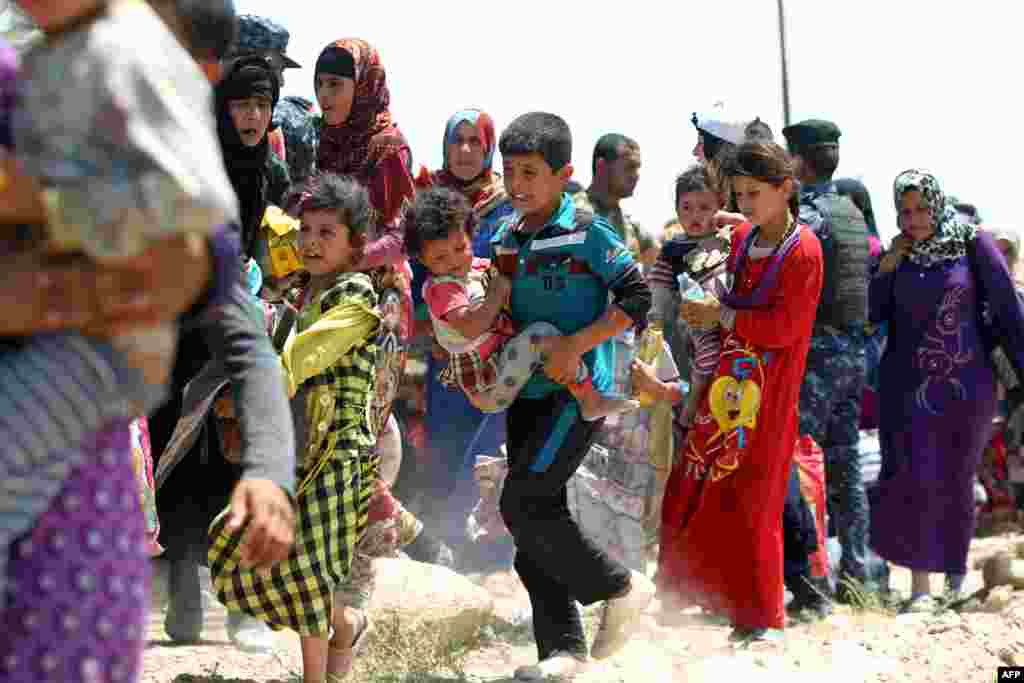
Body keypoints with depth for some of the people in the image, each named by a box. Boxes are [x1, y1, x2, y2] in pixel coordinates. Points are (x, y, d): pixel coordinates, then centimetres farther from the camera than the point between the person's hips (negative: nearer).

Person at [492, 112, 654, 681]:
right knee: (537, 513, 6)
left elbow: (637, 297, -14)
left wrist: (576, 345, -20)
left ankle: (621, 588, 1)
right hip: (527, 393, 8)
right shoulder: (505, 241, 11)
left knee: (523, 504, -16)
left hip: (578, 389, -7)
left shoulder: (588, 233, -9)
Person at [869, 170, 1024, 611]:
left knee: (957, 483, 12)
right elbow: (870, 316, 3)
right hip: (908, 387, 1)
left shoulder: (971, 243, -5)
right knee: (914, 479, -9)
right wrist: (886, 271, -8)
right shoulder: (894, 255, 3)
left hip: (966, 385, -1)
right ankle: (919, 585, -5)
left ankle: (957, 571, 30)